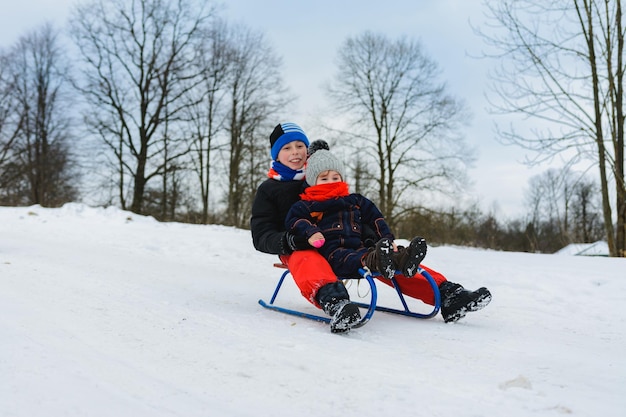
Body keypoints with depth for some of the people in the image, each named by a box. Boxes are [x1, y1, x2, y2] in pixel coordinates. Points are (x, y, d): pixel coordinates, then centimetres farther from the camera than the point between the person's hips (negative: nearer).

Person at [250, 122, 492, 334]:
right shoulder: (268, 190, 10)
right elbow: (261, 235, -1)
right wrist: (289, 240, -21)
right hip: (300, 249, -4)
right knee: (308, 264, -39)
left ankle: (446, 295, -29)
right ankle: (335, 303, -70)